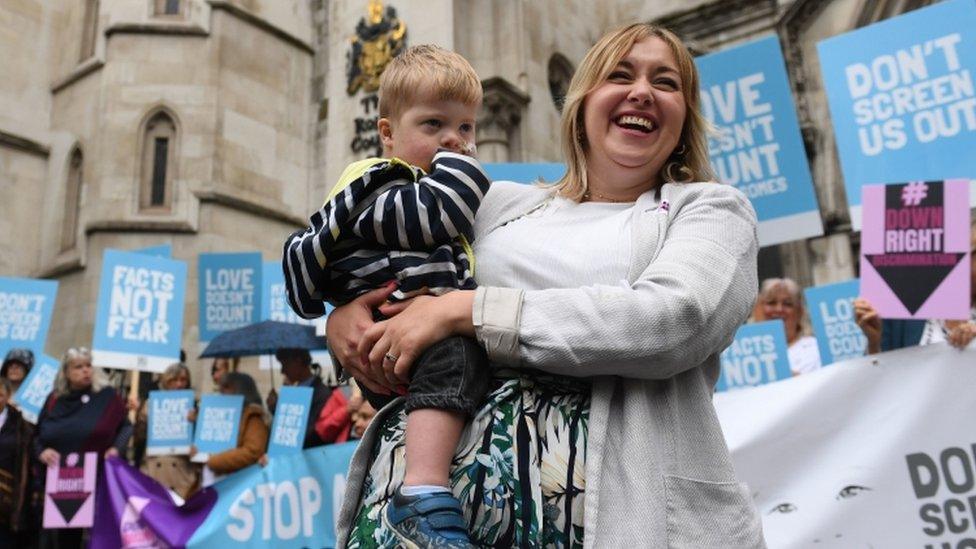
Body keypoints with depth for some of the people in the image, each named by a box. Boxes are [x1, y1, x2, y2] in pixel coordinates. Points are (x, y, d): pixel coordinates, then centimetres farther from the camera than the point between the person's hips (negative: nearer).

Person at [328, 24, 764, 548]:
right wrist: (342, 315, 3)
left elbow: (669, 320, -10)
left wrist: (468, 309, -11)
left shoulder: (711, 207, 10)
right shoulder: (504, 204, 19)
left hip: (617, 491, 0)